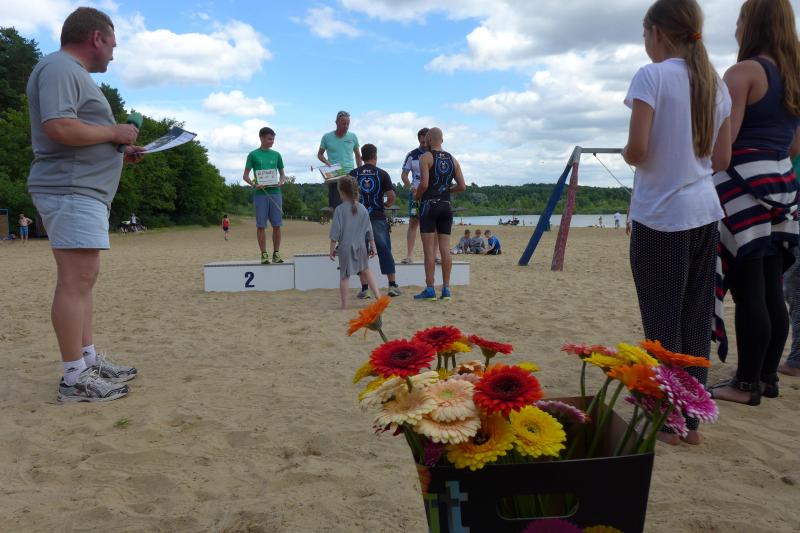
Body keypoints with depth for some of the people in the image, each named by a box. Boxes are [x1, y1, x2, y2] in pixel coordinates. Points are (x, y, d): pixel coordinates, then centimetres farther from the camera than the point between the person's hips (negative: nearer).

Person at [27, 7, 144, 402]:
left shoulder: (73, 73, 23)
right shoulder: (59, 68, -9)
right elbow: (58, 127, -23)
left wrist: (119, 153, 18)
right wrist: (114, 133, -12)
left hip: (84, 191, 11)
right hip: (71, 191, -11)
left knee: (84, 278, 12)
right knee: (75, 280, -11)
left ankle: (89, 360, 19)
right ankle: (75, 379, -7)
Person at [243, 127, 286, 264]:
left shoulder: (276, 155, 12)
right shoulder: (253, 154, 4)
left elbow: (282, 174, 16)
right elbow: (245, 175, 4)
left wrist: (281, 182, -6)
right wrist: (254, 184, -14)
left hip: (275, 193, 3)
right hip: (260, 194, -2)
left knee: (277, 225, 1)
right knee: (261, 225, -1)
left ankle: (276, 253, 9)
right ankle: (264, 254, 4)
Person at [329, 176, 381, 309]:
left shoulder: (340, 209, -11)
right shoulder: (363, 209, 1)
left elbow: (335, 233, -11)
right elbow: (369, 231, 7)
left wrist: (332, 249, -4)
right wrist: (372, 246, 17)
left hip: (345, 247, -4)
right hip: (361, 246, 4)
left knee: (344, 276, 2)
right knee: (366, 270, 22)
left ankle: (344, 305, 5)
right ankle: (378, 295, 18)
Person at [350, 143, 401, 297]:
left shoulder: (353, 174, 4)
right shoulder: (382, 174, 1)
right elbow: (391, 196, -7)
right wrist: (386, 204, 13)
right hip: (378, 217, -1)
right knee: (385, 250, 7)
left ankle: (364, 289, 4)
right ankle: (392, 285, 6)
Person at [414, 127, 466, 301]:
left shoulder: (426, 157, -4)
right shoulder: (452, 160, 12)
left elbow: (424, 183, -16)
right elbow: (462, 186, 7)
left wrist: (417, 196, 2)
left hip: (429, 205, -5)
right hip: (446, 206, 5)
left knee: (429, 249, -4)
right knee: (445, 249, 6)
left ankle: (430, 289, -5)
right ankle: (446, 289, 6)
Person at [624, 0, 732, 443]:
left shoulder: (652, 76, -9)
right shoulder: (715, 84, 11)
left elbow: (637, 151, -18)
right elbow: (721, 160, 11)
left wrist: (626, 154, 3)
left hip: (661, 215, -6)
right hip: (705, 211, 6)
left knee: (663, 319, 2)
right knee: (696, 318, 10)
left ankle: (667, 420, 10)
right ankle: (692, 419, 19)